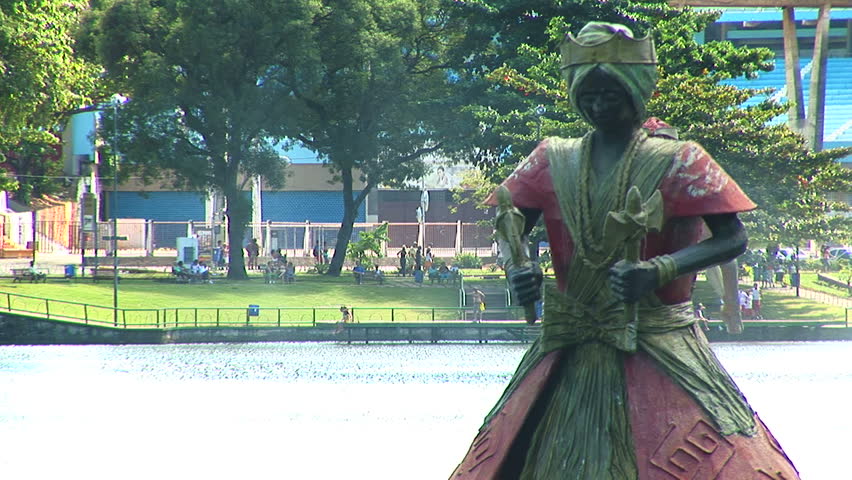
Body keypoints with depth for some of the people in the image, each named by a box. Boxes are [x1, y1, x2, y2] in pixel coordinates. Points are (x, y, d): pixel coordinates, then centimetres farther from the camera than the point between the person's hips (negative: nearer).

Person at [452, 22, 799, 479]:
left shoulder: (677, 162, -3)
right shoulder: (553, 160, 7)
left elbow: (732, 238, -8)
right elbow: (510, 232, 10)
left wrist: (658, 270, -23)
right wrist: (516, 269, -14)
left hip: (658, 352, -3)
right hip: (570, 355, 3)